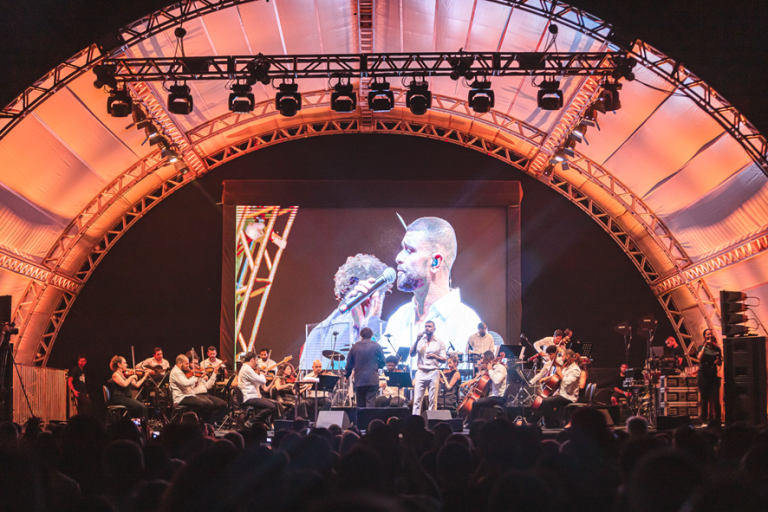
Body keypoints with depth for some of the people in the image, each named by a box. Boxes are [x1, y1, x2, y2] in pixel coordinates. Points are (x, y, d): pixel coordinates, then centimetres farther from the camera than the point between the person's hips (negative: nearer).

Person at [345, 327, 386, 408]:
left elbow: (349, 364, 10)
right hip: (372, 380, -2)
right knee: (370, 404, -7)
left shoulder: (354, 347, 5)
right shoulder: (376, 346, -1)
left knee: (360, 405, 11)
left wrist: (347, 376, 25)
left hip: (359, 380, 2)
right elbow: (382, 362, 3)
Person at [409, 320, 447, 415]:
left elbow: (444, 360, 3)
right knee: (417, 399, -5)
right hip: (421, 372, 1)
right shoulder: (420, 341, 12)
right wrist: (417, 341, -8)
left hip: (433, 372, -1)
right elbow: (412, 354, 1)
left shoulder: (439, 343, 7)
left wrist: (435, 356, -16)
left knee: (433, 400, -1)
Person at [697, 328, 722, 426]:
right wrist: (705, 346, -13)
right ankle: (704, 420, 2)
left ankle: (716, 418, 1)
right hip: (703, 374, -2)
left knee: (715, 398, -4)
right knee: (704, 398, -2)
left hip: (713, 374, 2)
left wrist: (718, 361, -4)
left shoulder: (717, 349, 12)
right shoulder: (702, 348, 4)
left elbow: (720, 363, 19)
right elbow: (700, 358, -16)